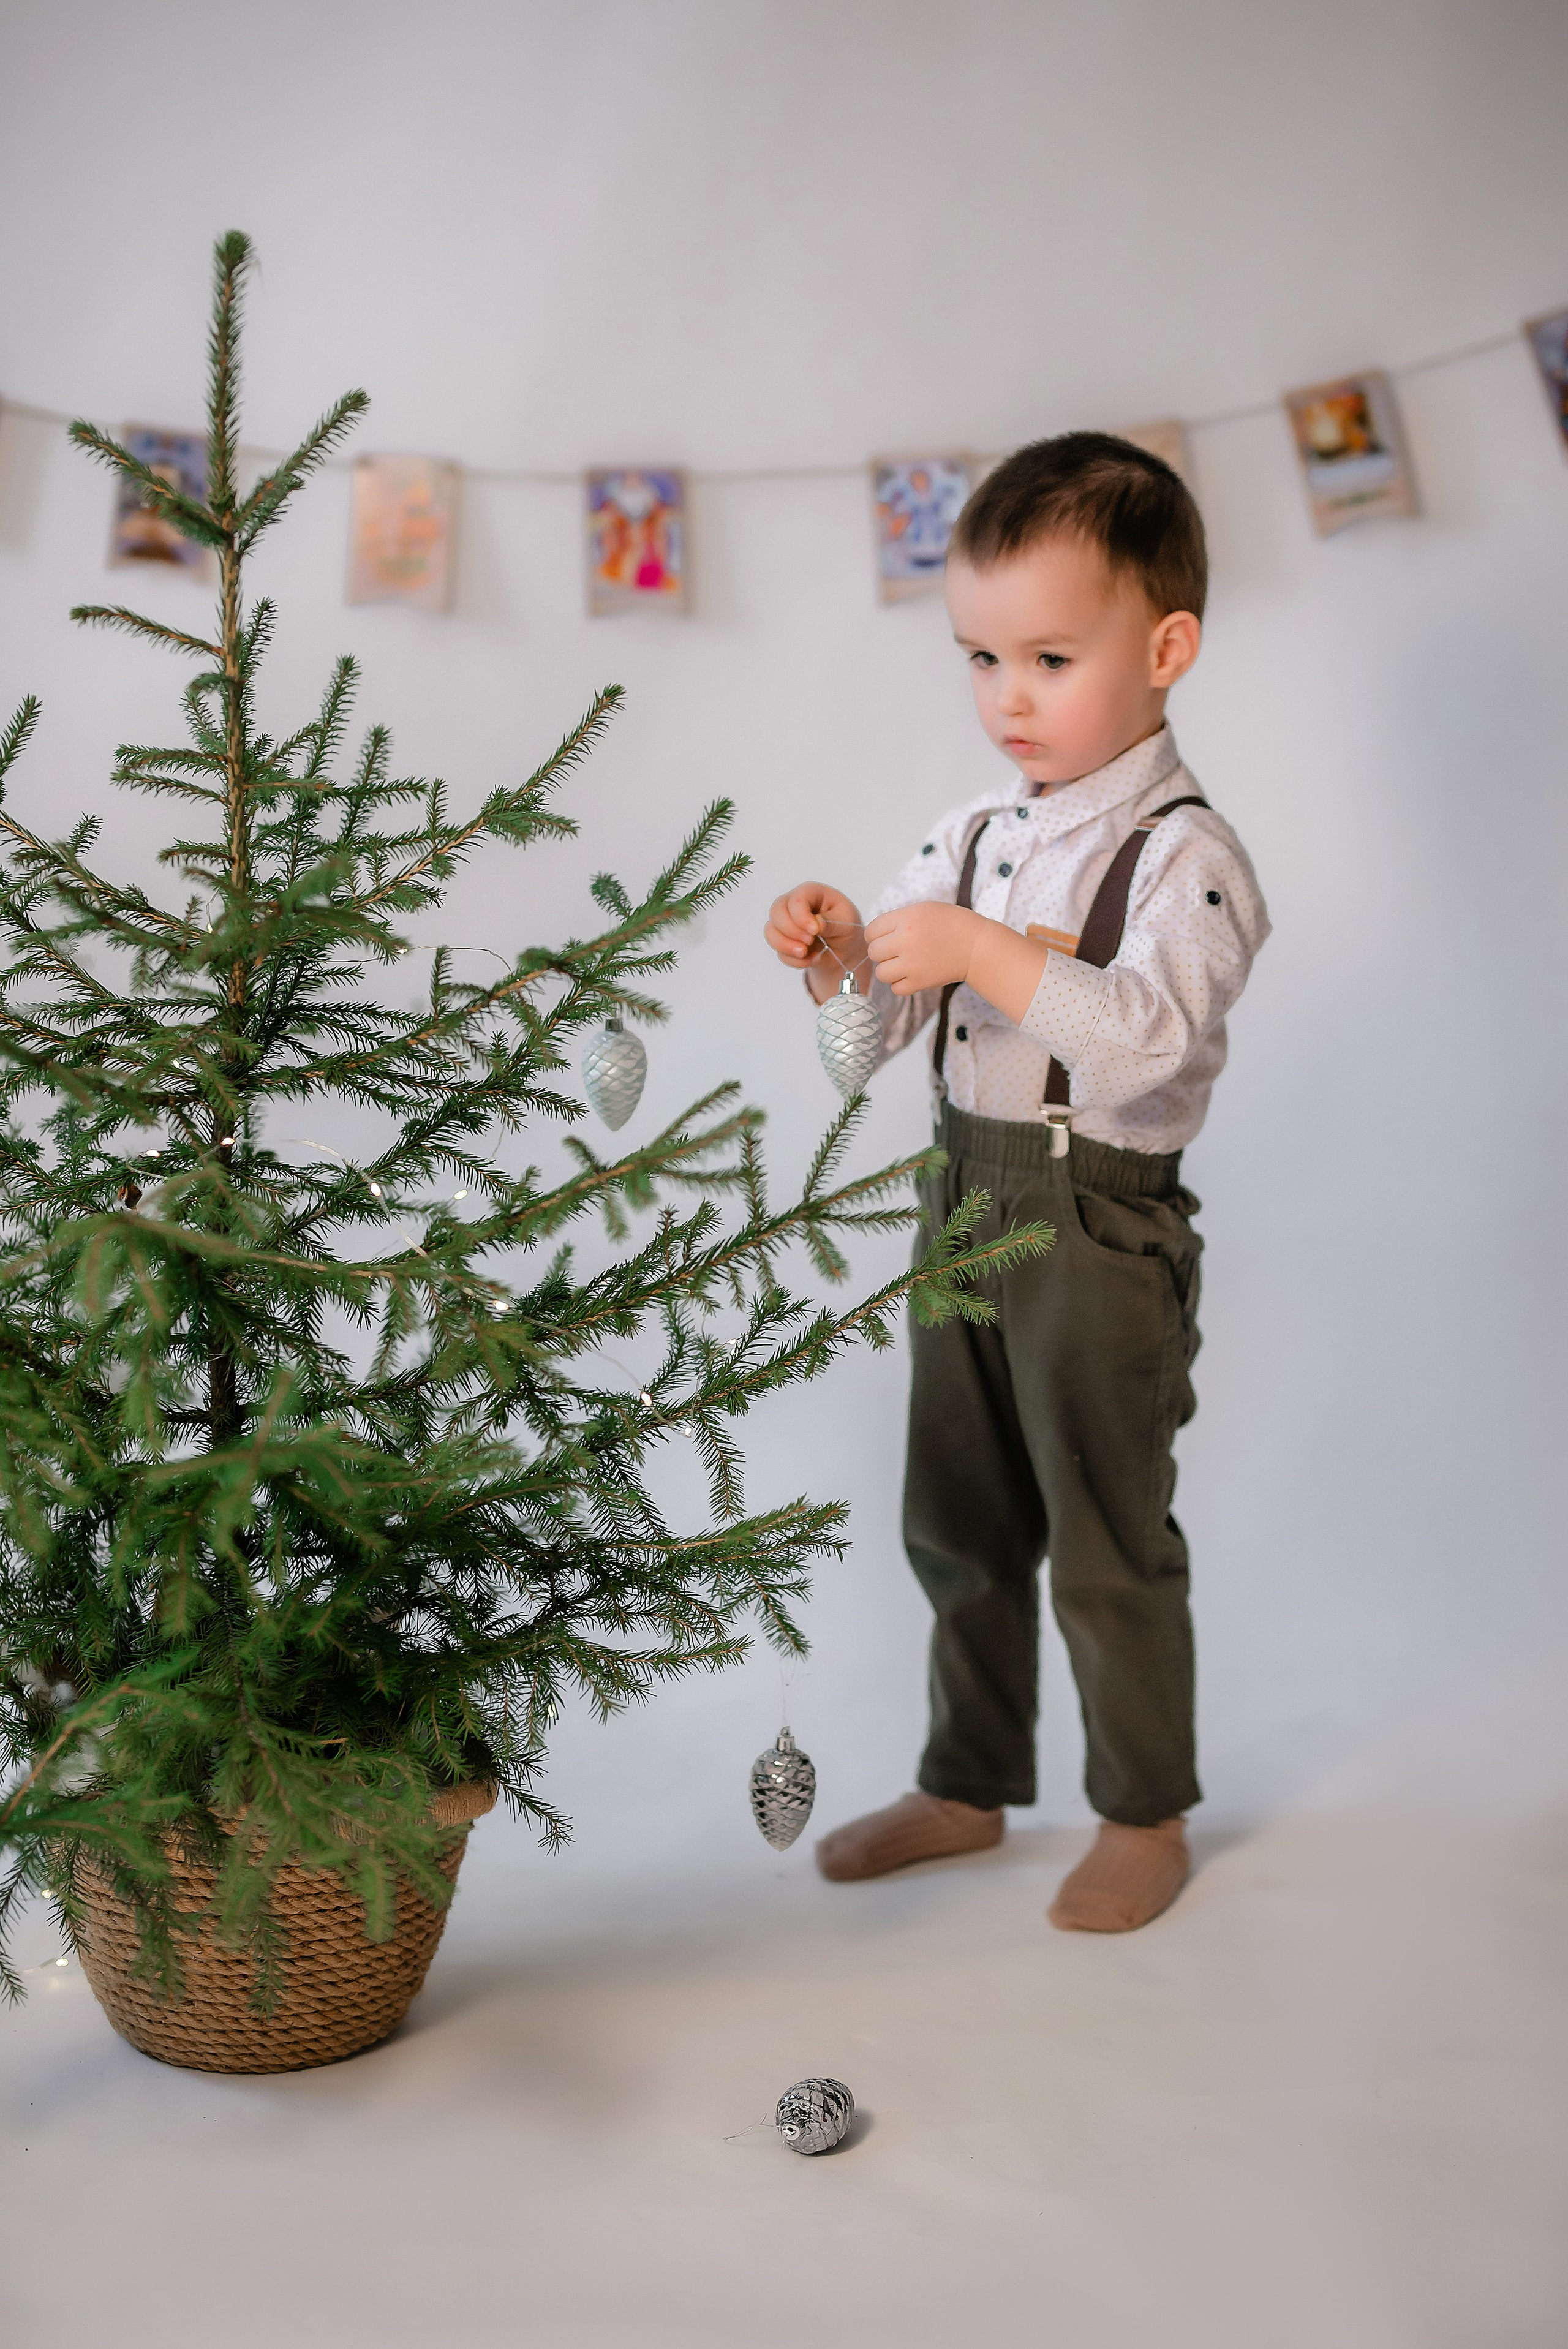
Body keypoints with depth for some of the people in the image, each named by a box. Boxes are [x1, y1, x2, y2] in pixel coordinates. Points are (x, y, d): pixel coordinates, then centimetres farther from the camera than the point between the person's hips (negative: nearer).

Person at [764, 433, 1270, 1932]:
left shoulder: (1183, 855, -13)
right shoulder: (973, 837, 9)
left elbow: (1145, 1035, -27)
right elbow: (891, 1019, 9)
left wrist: (983, 951, -32)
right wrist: (841, 948, -11)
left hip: (1101, 1222, -7)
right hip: (964, 1200, 7)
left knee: (1109, 1544, 5)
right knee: (957, 1525, 17)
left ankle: (1146, 1817, 27)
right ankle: (967, 1786, 36)